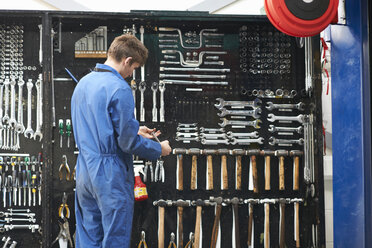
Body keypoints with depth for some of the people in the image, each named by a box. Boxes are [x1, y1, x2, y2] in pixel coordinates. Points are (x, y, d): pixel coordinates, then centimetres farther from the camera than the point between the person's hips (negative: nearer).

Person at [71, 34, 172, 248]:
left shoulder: (83, 84, 11)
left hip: (84, 172, 8)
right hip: (111, 176, -8)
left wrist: (134, 132, 21)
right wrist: (159, 150, 0)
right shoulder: (119, 89, -16)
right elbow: (128, 142, -16)